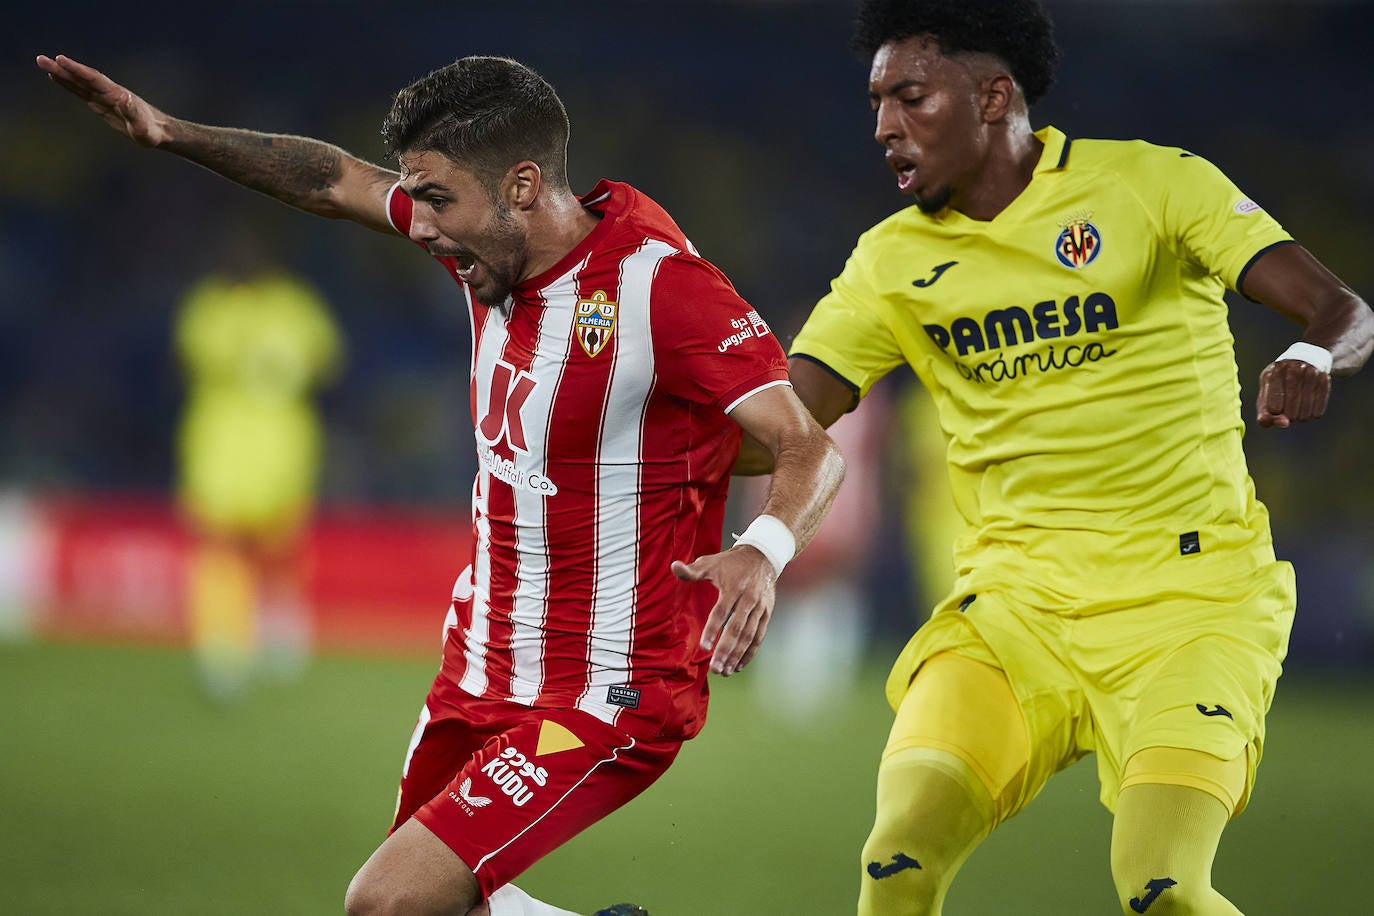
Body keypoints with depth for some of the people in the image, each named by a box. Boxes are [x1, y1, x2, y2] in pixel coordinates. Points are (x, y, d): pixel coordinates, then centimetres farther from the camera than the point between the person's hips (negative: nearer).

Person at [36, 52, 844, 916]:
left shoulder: (661, 284, -22)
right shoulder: (500, 246, 0)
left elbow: (812, 449, -24)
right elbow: (336, 180, 16)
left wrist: (761, 552, -44)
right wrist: (171, 133, 10)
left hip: (606, 699, -9)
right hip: (483, 673, 9)